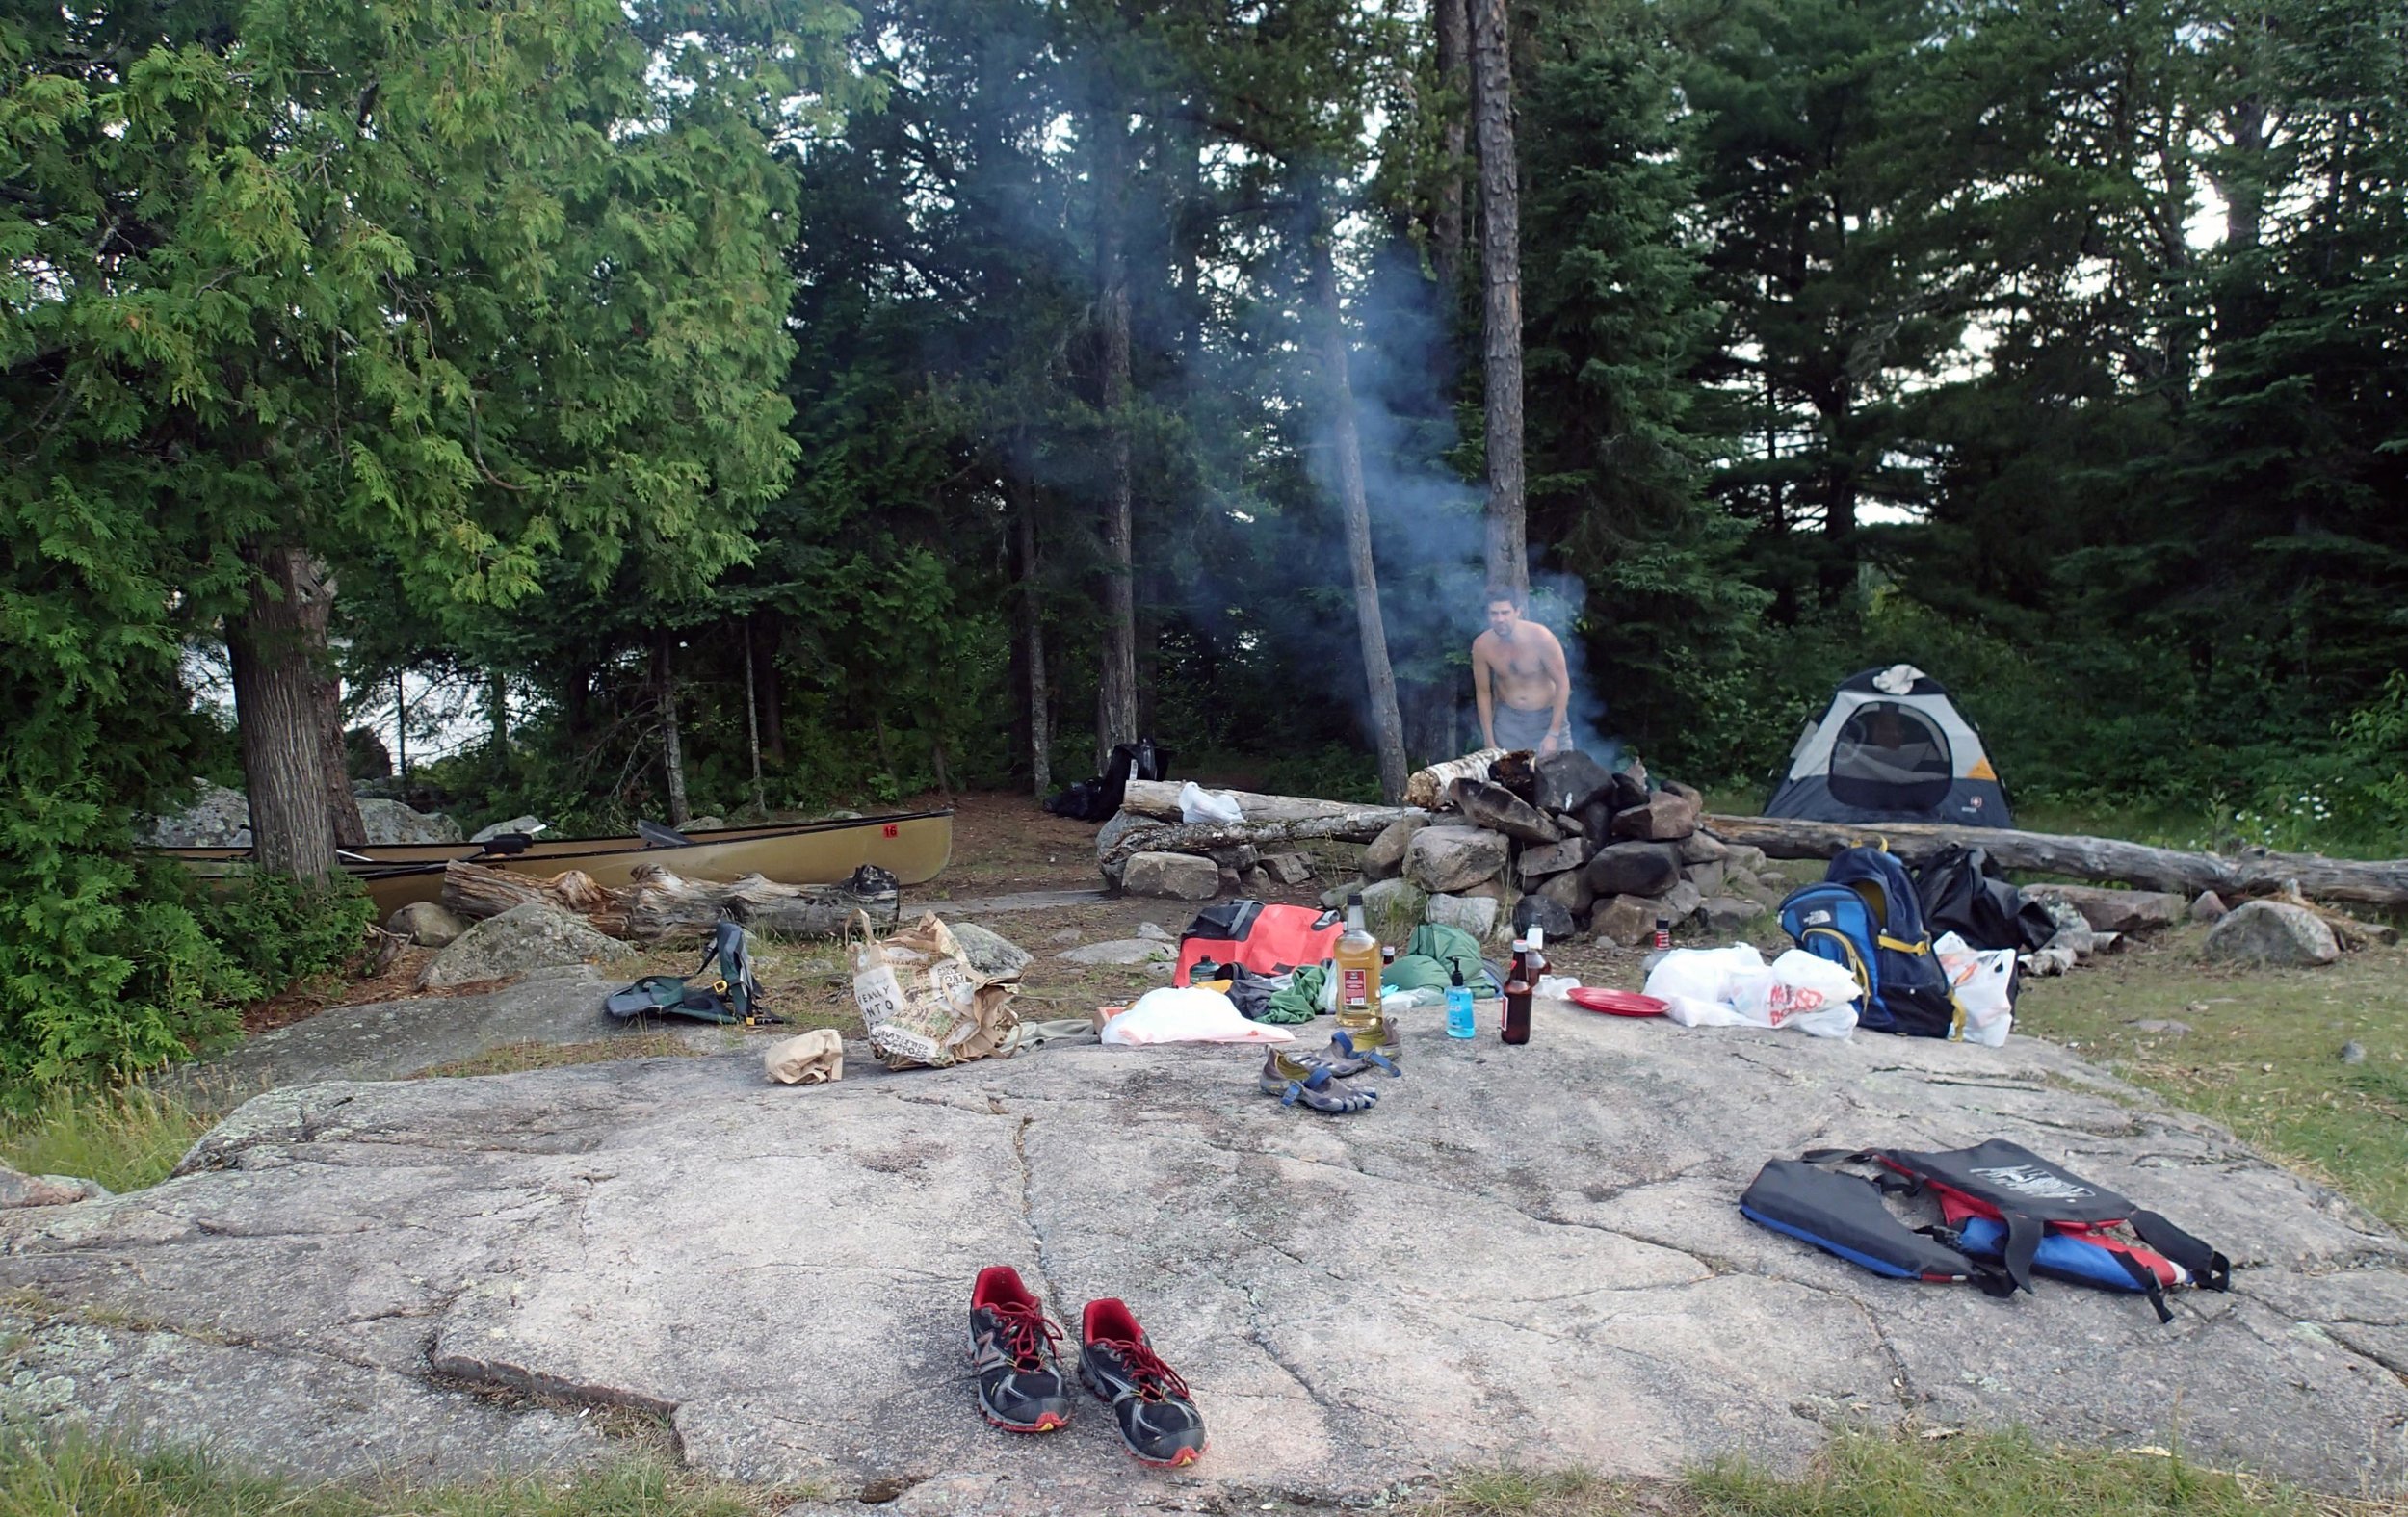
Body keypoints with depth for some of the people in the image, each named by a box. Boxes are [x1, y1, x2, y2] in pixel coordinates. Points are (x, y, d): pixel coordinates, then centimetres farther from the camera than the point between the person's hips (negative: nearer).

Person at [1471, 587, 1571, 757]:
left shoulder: (1540, 638, -23)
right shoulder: (1482, 645, -14)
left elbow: (1563, 684, -16)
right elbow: (1482, 692, -3)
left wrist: (1553, 734, -18)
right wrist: (1489, 742, -2)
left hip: (1546, 717, -2)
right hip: (1507, 719, 2)